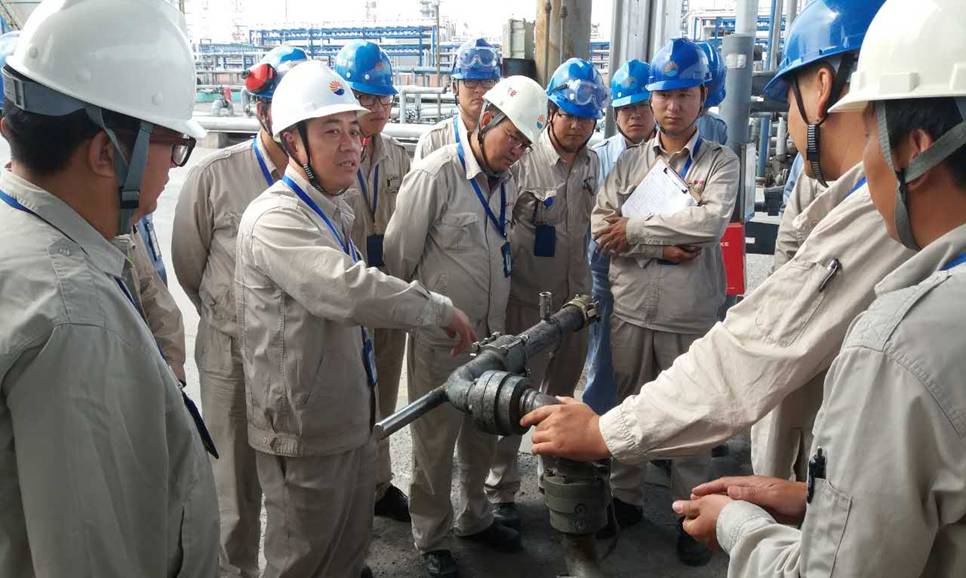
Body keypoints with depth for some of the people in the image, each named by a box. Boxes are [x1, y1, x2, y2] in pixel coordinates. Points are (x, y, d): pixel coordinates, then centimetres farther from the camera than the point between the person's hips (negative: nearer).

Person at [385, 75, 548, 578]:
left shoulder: (506, 180, 5)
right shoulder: (434, 176, -18)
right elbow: (399, 258, -12)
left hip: (491, 330, 7)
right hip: (440, 336, -6)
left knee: (483, 433, 20)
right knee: (434, 442, 9)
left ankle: (474, 517, 42)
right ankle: (431, 537, 30)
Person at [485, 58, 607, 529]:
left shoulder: (592, 163, 5)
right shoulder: (521, 159, -16)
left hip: (575, 297, 6)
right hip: (528, 299, -6)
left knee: (563, 394, 20)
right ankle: (500, 491, 18)